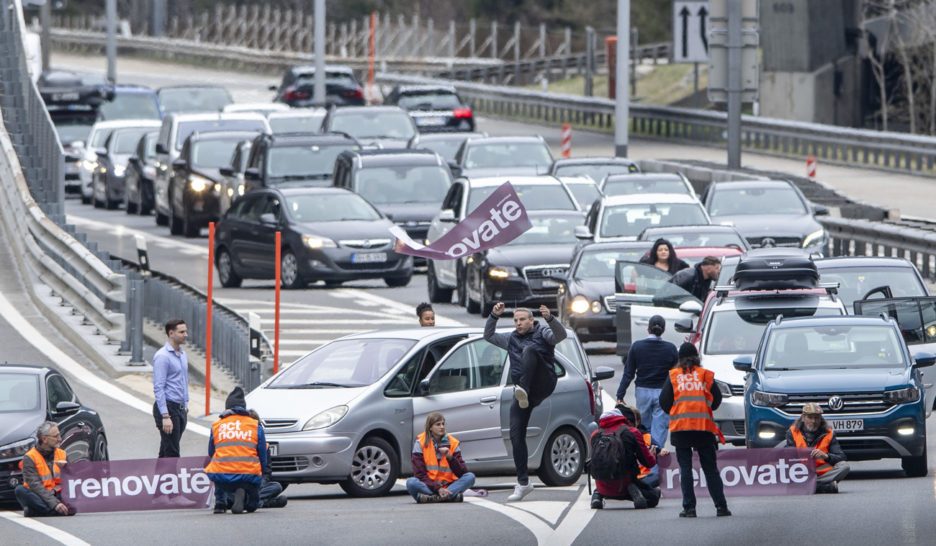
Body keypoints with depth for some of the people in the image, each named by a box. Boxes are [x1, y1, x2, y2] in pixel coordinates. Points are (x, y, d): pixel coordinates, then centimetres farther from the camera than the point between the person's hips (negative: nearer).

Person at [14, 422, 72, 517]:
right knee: (19, 490, -34)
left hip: (57, 496, 3)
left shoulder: (62, 455, 11)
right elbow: (35, 485, -18)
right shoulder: (29, 458, -6)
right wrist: (54, 503, -29)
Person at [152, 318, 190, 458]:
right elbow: (158, 388, -17)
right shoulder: (162, 356, -13)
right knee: (171, 453, -10)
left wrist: (186, 408, 20)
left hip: (180, 408, 8)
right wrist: (165, 416, -21)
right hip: (168, 407, -8)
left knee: (165, 453, 11)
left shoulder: (183, 355, 14)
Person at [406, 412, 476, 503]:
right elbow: (420, 474, -8)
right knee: (411, 483, -33)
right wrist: (437, 489, -21)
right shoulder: (421, 443, -2)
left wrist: (450, 458, -18)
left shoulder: (452, 443, 5)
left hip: (448, 484, 3)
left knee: (470, 477, -22)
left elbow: (463, 473, -1)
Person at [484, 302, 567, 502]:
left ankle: (524, 391, -49)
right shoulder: (512, 339, 25)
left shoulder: (542, 332, 8)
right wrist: (494, 316, 10)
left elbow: (560, 335, -12)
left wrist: (550, 319, -31)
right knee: (516, 434, -5)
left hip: (543, 385, -6)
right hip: (523, 392, 6)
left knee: (529, 350, -28)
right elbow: (489, 336, 26)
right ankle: (523, 483, 0)